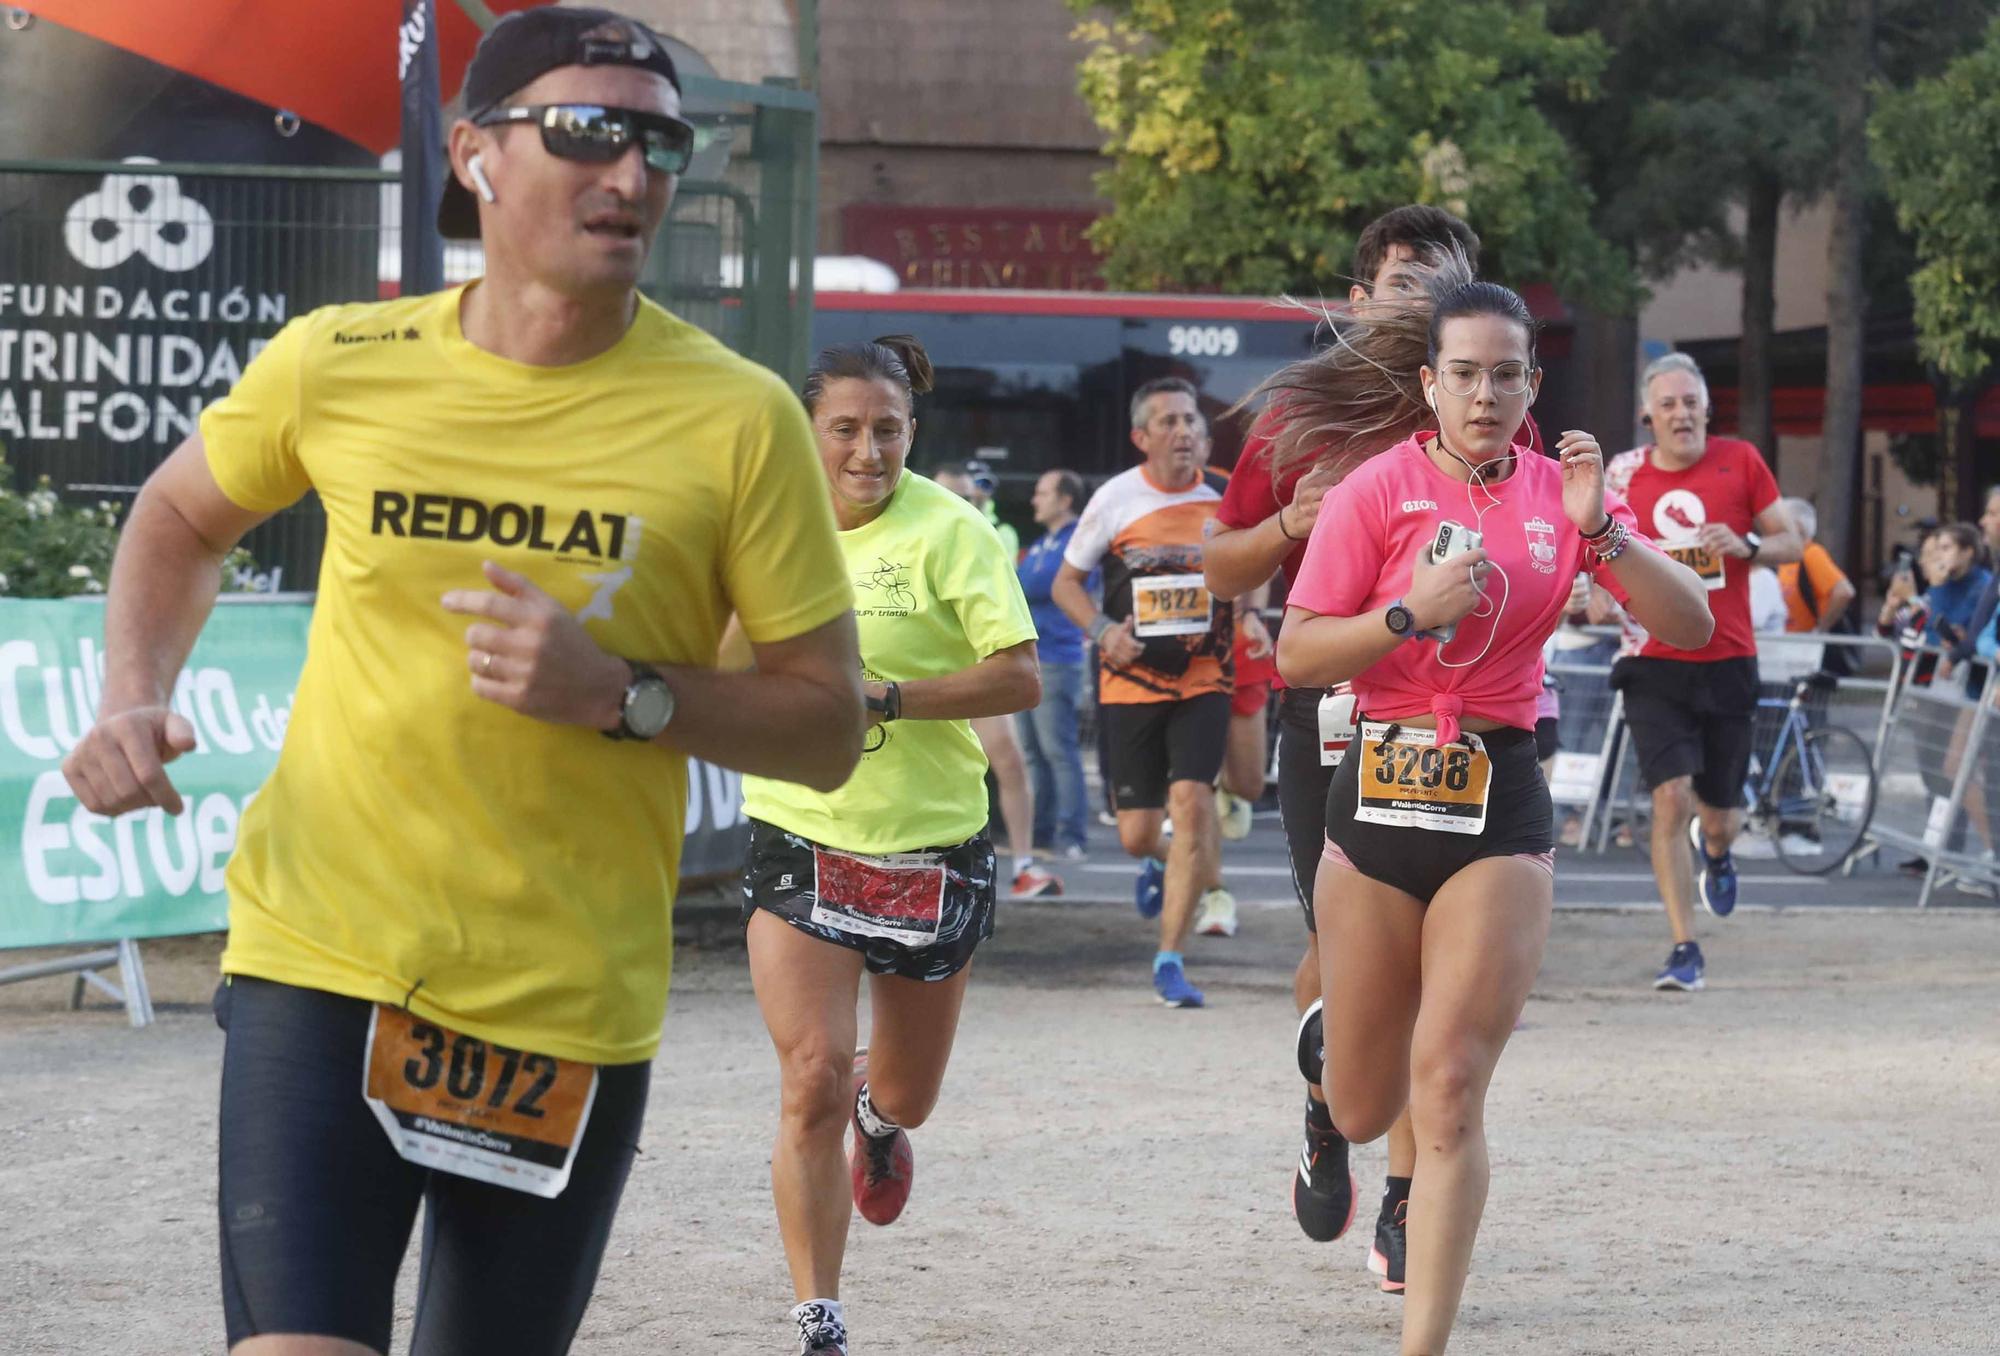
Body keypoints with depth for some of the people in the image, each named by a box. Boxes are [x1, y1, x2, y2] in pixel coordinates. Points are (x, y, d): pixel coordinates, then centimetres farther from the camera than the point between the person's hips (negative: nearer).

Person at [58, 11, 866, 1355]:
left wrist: (620, 693, -18)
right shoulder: (336, 365, -2)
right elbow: (183, 516, 19)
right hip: (321, 972, -1)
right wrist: (135, 699, 1)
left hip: (570, 1014, 1)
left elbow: (828, 728, -3)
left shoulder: (739, 420, -6)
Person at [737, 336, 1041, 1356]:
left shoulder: (947, 531, -11)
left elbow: (1019, 677, -18)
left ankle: (880, 1112, 56)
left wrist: (883, 697, -25)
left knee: (904, 1098, 16)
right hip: (799, 842, 1)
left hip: (931, 850, -1)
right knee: (812, 1082, -15)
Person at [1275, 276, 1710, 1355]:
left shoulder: (1559, 491, 4)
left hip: (1501, 804, 0)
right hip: (1380, 794, 0)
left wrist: (1600, 530, -15)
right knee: (1363, 1114, 9)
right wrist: (1410, 613, -21)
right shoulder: (1377, 489, -5)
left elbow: (1691, 626, -1)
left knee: (1447, 1092, -11)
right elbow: (1296, 656, -7)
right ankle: (1335, 1030, 47)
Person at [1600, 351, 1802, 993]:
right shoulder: (1625, 474, 1)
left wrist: (1746, 545, -16)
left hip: (1728, 665, 1)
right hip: (1655, 666, -1)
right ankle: (1685, 950, -9)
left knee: (1718, 816, 10)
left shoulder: (1740, 462, -1)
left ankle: (1716, 849, 49)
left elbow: (1790, 543, 4)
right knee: (1671, 799, -16)